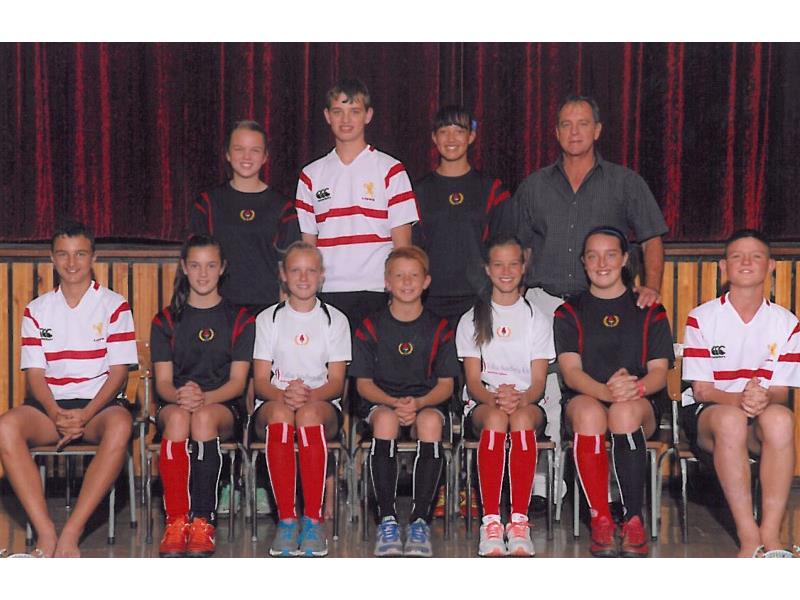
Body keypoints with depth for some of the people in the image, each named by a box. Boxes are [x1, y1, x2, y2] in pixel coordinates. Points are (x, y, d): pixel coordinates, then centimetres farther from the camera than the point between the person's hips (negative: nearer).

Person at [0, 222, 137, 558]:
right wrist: (56, 414, -15)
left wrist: (85, 415, -17)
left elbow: (119, 371, -2)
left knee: (120, 425, -38)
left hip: (99, 404, -2)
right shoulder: (37, 310, 12)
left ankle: (71, 533, -37)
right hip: (51, 406, 2)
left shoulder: (114, 306, 5)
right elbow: (34, 373, 5)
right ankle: (45, 532, -33)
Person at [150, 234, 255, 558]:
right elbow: (162, 382, 3)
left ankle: (203, 522, -39)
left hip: (223, 407, -1)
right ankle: (176, 522, -42)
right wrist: (180, 395, -22)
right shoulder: (166, 320, 13)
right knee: (177, 415, -36)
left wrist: (204, 398, -21)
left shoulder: (240, 320, 9)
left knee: (204, 417, -37)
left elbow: (238, 381, 0)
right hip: (174, 404, 1)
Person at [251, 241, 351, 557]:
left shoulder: (335, 320, 11)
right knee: (279, 412, -37)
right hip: (274, 404, 0)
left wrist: (309, 395, -20)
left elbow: (336, 383, 2)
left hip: (322, 405, 0)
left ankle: (314, 520, -36)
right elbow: (260, 382, 3)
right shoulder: (268, 319, 12)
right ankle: (286, 519, -36)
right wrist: (284, 394, -20)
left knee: (310, 413, -37)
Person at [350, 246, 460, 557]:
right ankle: (387, 520, -32)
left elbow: (445, 384, 2)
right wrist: (394, 403, -18)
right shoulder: (370, 327, 5)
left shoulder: (439, 329, 6)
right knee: (385, 418, -36)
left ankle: (419, 521, -32)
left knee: (430, 421, -36)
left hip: (426, 403, 0)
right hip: (381, 402, 0)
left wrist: (418, 403, -18)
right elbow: (363, 383, 2)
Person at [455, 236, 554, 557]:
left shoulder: (537, 319, 12)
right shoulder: (471, 320, 12)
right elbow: (473, 381, 2)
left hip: (527, 404, 0)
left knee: (522, 418, -37)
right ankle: (490, 522, -42)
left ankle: (519, 522, -43)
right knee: (496, 417, -37)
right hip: (482, 404, 0)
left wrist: (520, 399, -21)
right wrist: (495, 398, -21)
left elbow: (538, 383, 3)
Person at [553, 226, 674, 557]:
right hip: (584, 400, 0)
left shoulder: (650, 312, 13)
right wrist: (606, 391, -25)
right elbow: (571, 372, -3)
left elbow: (659, 371, 1)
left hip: (641, 406, 0)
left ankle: (633, 521, -32)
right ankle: (600, 520, -33)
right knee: (588, 410, -37)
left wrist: (636, 387, -24)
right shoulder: (569, 313, 11)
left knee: (625, 411, -37)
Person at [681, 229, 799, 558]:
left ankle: (771, 535, -36)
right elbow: (701, 390, -5)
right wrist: (738, 399, -27)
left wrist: (764, 399, -25)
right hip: (705, 415, -1)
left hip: (763, 414, 1)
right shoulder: (702, 318, -1)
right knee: (731, 418, -38)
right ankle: (749, 538, -38)